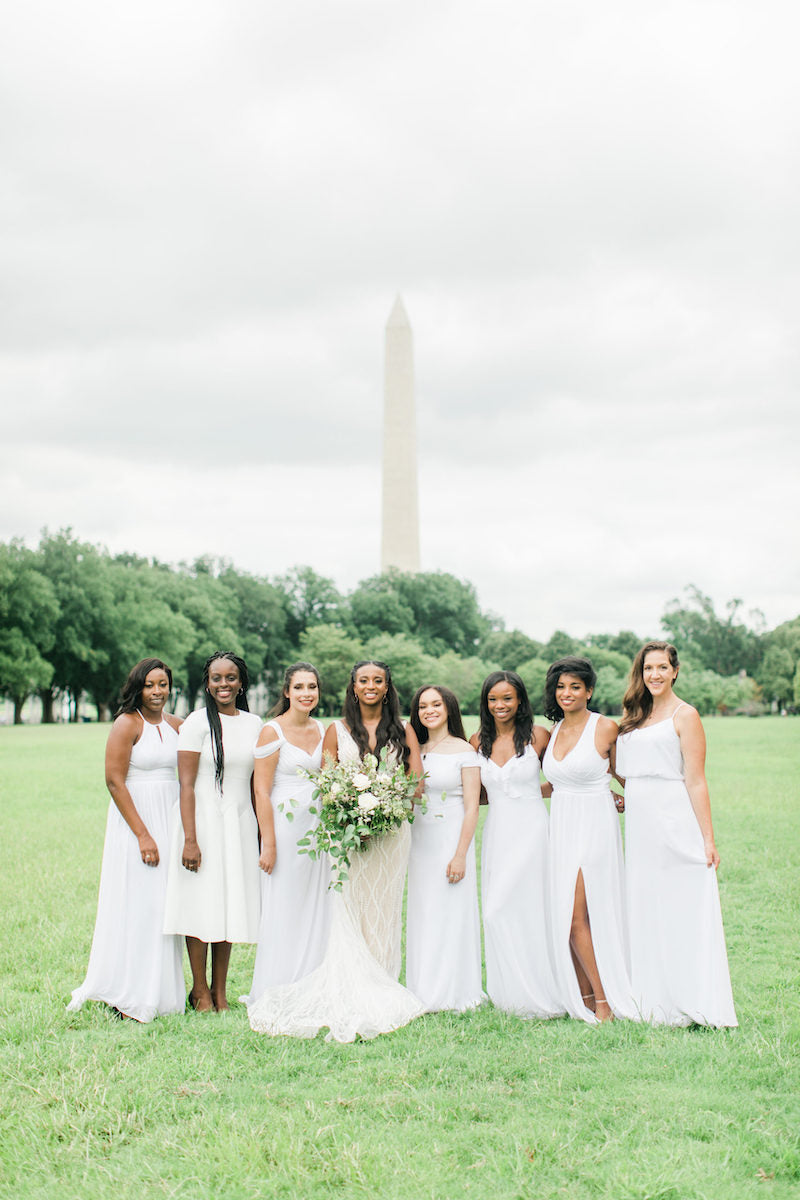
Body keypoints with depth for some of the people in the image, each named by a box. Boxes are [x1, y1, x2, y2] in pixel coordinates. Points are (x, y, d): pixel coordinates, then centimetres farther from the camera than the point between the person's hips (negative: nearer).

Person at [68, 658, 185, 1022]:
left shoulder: (175, 725, 9)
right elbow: (114, 781, -14)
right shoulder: (127, 724, -10)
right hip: (135, 819, -6)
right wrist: (143, 834, -16)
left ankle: (163, 989, 21)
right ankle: (128, 996, 7)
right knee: (136, 905, -3)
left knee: (165, 905, 10)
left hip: (171, 818, 6)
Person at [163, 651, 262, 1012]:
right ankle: (200, 990, 15)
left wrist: (263, 833, 12)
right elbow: (186, 784, -9)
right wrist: (190, 839, -15)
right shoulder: (197, 722, -6)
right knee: (201, 905, 0)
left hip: (240, 823, 4)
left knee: (230, 906, 8)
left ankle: (220, 991, 19)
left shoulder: (254, 724, 9)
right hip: (205, 819, -4)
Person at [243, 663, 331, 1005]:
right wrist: (268, 844, -15)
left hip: (316, 828, 6)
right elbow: (261, 791, -12)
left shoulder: (321, 730, 10)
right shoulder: (272, 731, -9)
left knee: (315, 909, 9)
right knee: (282, 909, -1)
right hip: (284, 826, -6)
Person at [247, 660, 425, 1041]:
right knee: (349, 908, -7)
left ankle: (381, 992, 8)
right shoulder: (337, 731, 10)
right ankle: (350, 996, -6)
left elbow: (417, 782, 4)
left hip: (392, 832, 1)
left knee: (385, 908, 3)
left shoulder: (403, 731, 10)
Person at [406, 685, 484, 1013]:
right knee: (421, 914, 7)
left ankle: (452, 994, 9)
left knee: (451, 913, -2)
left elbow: (472, 807, -9)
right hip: (420, 839, 5)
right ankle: (425, 994, 17)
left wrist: (460, 855, -15)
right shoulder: (416, 751, 10)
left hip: (452, 837, -5)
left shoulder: (463, 751, -5)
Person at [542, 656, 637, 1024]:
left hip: (594, 827, -6)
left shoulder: (606, 728, -7)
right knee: (567, 917, 4)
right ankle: (584, 1001, 13)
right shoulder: (554, 731, 11)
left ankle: (605, 1001, 2)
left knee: (577, 916, -10)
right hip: (561, 826, 6)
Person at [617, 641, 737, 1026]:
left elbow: (695, 781, -10)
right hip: (640, 822, 7)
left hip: (676, 821, -7)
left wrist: (707, 837, -13)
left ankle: (693, 1005, 4)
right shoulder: (634, 715, 14)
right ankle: (653, 1001, 18)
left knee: (683, 912, -3)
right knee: (645, 913, 9)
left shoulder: (684, 715, -5)